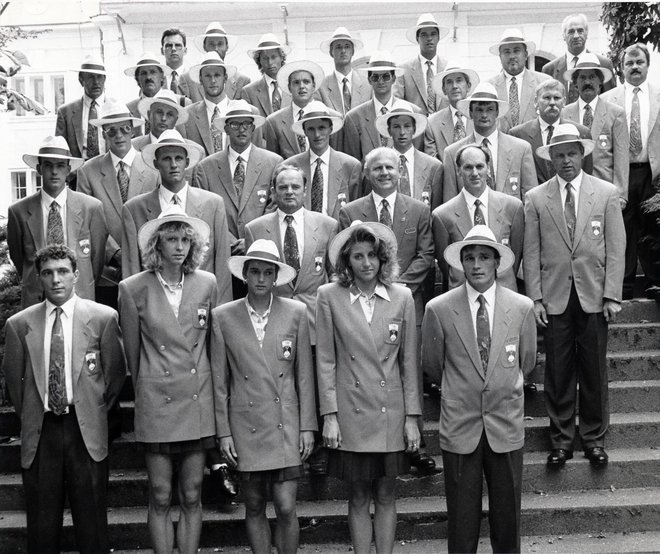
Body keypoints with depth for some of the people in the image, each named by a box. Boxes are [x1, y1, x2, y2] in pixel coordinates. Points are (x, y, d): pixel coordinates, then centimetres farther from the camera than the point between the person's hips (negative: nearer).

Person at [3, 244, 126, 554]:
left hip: (86, 431, -1)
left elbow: (115, 371, 7)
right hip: (39, 433, 2)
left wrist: (98, 411, 8)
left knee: (91, 522, 5)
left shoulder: (103, 318, -1)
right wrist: (29, 415, 12)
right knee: (41, 523, 8)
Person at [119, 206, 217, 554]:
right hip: (156, 401, -2)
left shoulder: (207, 284, 1)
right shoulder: (134, 289, -4)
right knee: (160, 498, 4)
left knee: (192, 497, 8)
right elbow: (132, 352, 6)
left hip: (198, 399, 2)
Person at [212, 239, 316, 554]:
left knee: (286, 508, -4)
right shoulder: (223, 317, 0)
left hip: (286, 424, 0)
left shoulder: (296, 313, 1)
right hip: (245, 426, 0)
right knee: (254, 507, 10)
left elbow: (304, 375, 4)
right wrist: (223, 432, 1)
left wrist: (307, 427, 1)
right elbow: (219, 381, 3)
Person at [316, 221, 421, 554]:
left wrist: (412, 417, 2)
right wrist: (329, 416, -6)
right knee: (358, 498, 7)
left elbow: (409, 362, 4)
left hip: (391, 413, 1)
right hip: (351, 413, -1)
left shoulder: (401, 297, 1)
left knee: (385, 495, 10)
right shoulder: (329, 296, -2)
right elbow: (325, 361, -1)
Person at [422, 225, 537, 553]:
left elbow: (526, 363, 12)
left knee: (507, 514, 12)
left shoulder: (522, 308, -2)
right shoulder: (439, 310, -7)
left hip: (506, 427, 1)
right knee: (461, 518, 8)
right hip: (459, 427, -1)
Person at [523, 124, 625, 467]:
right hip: (555, 297, 0)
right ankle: (561, 439, 19)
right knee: (558, 372, 5)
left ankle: (594, 438, 23)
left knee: (594, 371, 8)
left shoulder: (607, 194, 3)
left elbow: (616, 248, 1)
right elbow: (531, 253, 2)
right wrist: (535, 298, -4)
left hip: (593, 295, 0)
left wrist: (612, 296, -5)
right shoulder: (535, 198, 3)